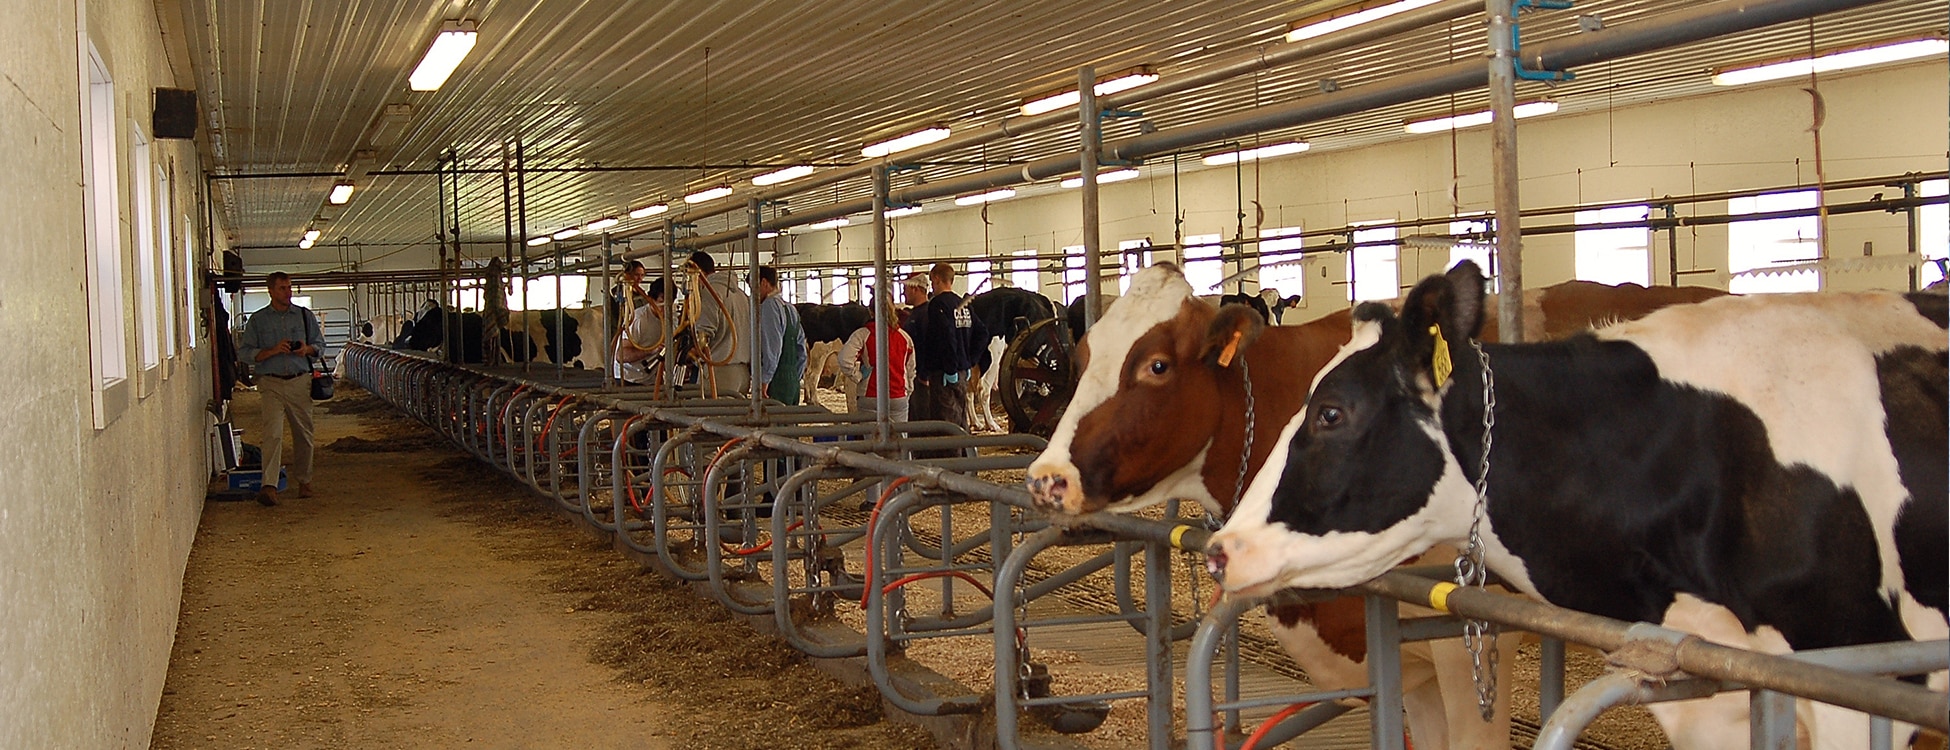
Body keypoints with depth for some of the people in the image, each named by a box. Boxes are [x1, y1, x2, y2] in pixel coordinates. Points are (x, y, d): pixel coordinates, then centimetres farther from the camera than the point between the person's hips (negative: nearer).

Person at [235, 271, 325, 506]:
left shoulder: (305, 316, 10)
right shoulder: (258, 320, 5)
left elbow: (320, 343, 17)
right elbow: (245, 352, 1)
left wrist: (308, 349, -6)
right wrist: (273, 350, -13)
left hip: (300, 382, 2)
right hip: (272, 383, -2)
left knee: (304, 434, 9)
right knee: (273, 434, -15)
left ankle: (303, 480, 25)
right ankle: (269, 486, -21)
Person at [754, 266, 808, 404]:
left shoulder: (769, 306, -9)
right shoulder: (791, 309, 18)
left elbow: (772, 347, -17)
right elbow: (802, 348, 19)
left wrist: (764, 381, -16)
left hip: (776, 382, -9)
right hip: (793, 381, 9)